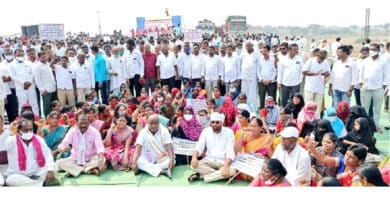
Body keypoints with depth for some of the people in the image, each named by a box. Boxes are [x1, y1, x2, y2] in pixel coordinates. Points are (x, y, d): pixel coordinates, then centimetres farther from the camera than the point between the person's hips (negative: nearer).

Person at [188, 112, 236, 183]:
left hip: (223, 162, -1)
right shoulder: (206, 131, 0)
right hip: (209, 160, 2)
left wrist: (226, 166, -33)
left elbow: (230, 152, -16)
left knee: (232, 170, -34)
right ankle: (220, 175, -21)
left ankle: (202, 176, -25)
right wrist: (194, 157, -28)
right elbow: (199, 147, -5)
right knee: (194, 165, -27)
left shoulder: (229, 132, -8)